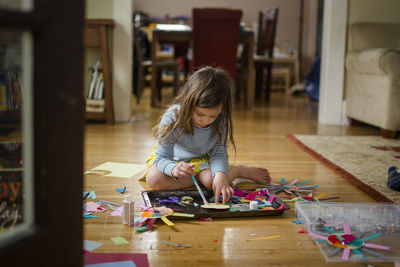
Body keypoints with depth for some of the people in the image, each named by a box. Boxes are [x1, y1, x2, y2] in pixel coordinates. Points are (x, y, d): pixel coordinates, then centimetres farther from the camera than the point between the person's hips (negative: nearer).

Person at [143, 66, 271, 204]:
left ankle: (241, 170, 0)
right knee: (154, 179, -31)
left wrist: (220, 175, -44)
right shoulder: (172, 118, -33)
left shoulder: (220, 121, -25)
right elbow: (162, 157, -29)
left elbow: (219, 153, -21)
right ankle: (199, 178, -14)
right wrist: (174, 169, -54)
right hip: (172, 159, 0)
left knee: (213, 180, -32)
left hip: (201, 159, 0)